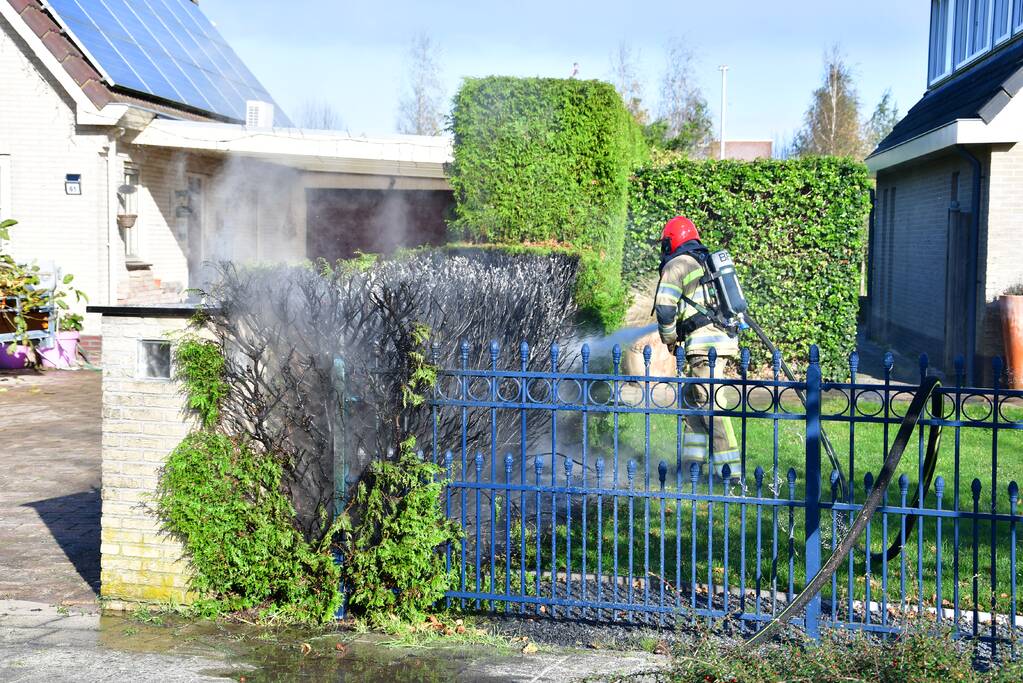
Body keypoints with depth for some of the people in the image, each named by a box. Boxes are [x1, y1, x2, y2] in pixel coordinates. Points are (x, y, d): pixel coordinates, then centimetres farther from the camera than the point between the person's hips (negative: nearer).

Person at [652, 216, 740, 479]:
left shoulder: (676, 265, -2)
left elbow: (665, 309, -10)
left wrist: (670, 340, 6)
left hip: (704, 342, -9)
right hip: (726, 338, 9)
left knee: (709, 403, -10)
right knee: (693, 397, 16)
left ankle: (729, 466, -15)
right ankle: (693, 461, 17)